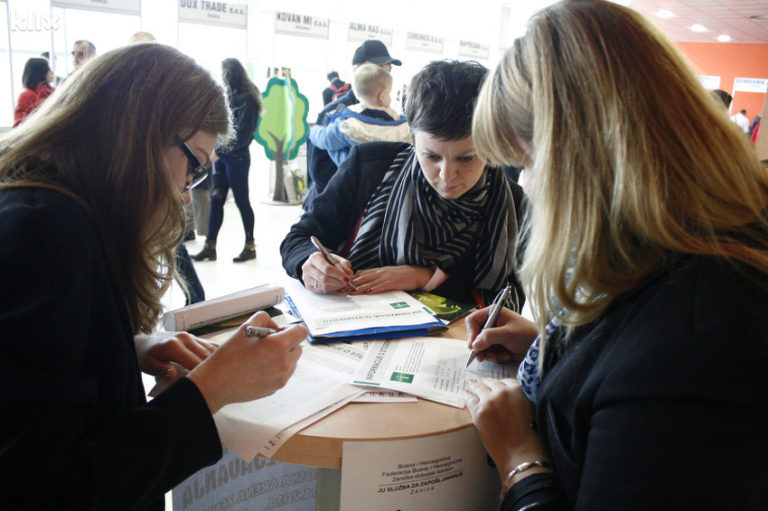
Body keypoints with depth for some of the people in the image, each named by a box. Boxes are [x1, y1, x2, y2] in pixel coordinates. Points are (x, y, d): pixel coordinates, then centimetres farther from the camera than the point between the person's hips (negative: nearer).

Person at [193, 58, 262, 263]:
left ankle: (250, 245, 13)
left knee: (242, 200, 1)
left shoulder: (246, 99, -9)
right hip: (221, 156, 7)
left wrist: (222, 149, -16)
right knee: (216, 200, 6)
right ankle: (210, 246, 11)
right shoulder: (228, 96, 15)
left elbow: (243, 134, -15)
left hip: (236, 157, -7)